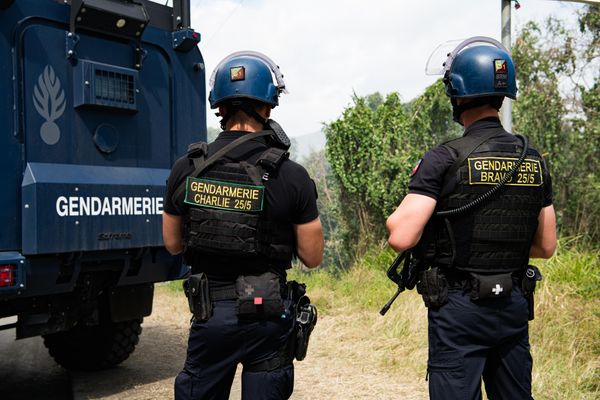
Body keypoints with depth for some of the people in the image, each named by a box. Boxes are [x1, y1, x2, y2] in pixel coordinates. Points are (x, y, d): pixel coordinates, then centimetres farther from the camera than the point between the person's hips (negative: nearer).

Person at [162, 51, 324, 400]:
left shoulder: (186, 170, -6)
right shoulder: (291, 176, -13)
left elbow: (173, 244, 7)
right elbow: (312, 257, -4)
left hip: (210, 312, 2)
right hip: (268, 315, -1)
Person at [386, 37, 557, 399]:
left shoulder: (445, 159, -14)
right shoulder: (535, 162, 3)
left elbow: (401, 238, -20)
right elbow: (546, 247, 10)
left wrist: (398, 216, 1)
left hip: (459, 306, -5)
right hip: (514, 305, 5)